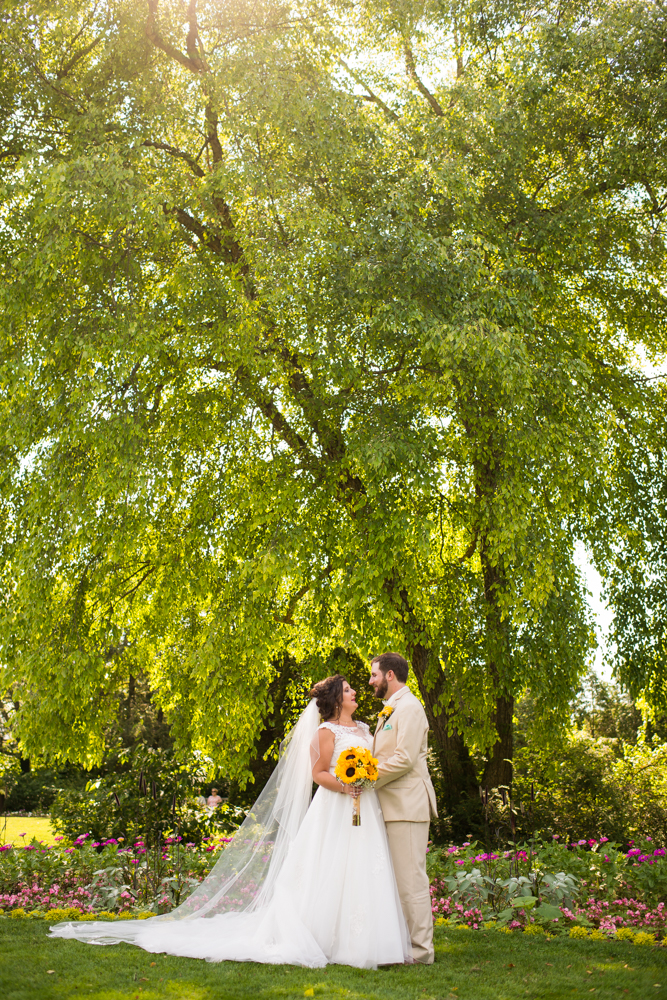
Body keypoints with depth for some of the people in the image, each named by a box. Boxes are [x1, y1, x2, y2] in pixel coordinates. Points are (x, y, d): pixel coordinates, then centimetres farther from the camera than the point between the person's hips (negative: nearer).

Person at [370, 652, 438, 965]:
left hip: (406, 807, -10)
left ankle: (420, 950, -2)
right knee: (398, 879, 13)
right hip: (392, 807, 10)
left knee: (411, 879, -7)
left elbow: (404, 759, -20)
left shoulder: (409, 707, -11)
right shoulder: (389, 710, 20)